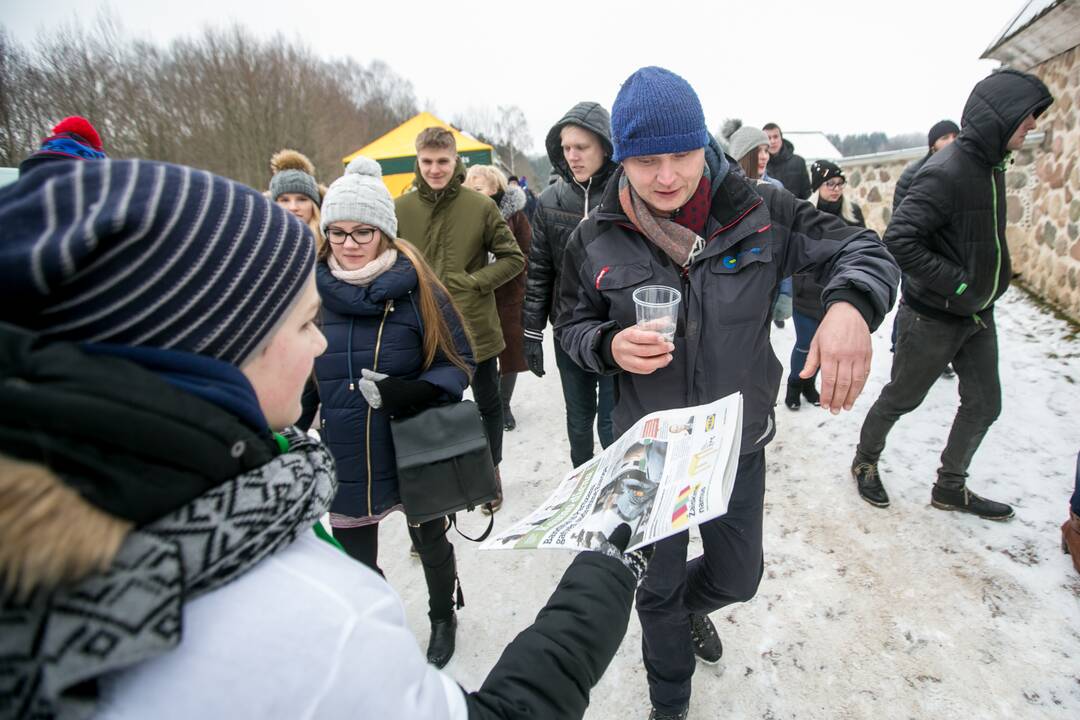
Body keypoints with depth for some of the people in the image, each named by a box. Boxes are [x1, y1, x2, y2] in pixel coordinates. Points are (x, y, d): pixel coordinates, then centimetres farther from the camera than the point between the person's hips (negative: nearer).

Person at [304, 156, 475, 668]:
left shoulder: (418, 288, -12)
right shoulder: (311, 290, -4)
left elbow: (459, 363, -7)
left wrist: (417, 392, -25)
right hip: (343, 458, 2)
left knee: (430, 543, 21)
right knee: (356, 562, 17)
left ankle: (443, 618, 50)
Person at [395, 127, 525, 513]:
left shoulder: (480, 206, -6)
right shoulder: (400, 209, -2)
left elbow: (513, 258, -2)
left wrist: (475, 282, -14)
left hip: (475, 326, -1)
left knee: (488, 402, 15)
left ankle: (492, 470, 38)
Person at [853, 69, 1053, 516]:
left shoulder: (991, 165, 7)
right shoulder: (947, 172, -23)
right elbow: (898, 241, -30)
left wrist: (993, 282, 8)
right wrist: (958, 283, -25)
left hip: (976, 316, 9)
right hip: (933, 318, -9)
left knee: (984, 405, 15)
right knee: (901, 399, 9)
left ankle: (950, 488, 33)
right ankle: (866, 462, 34)